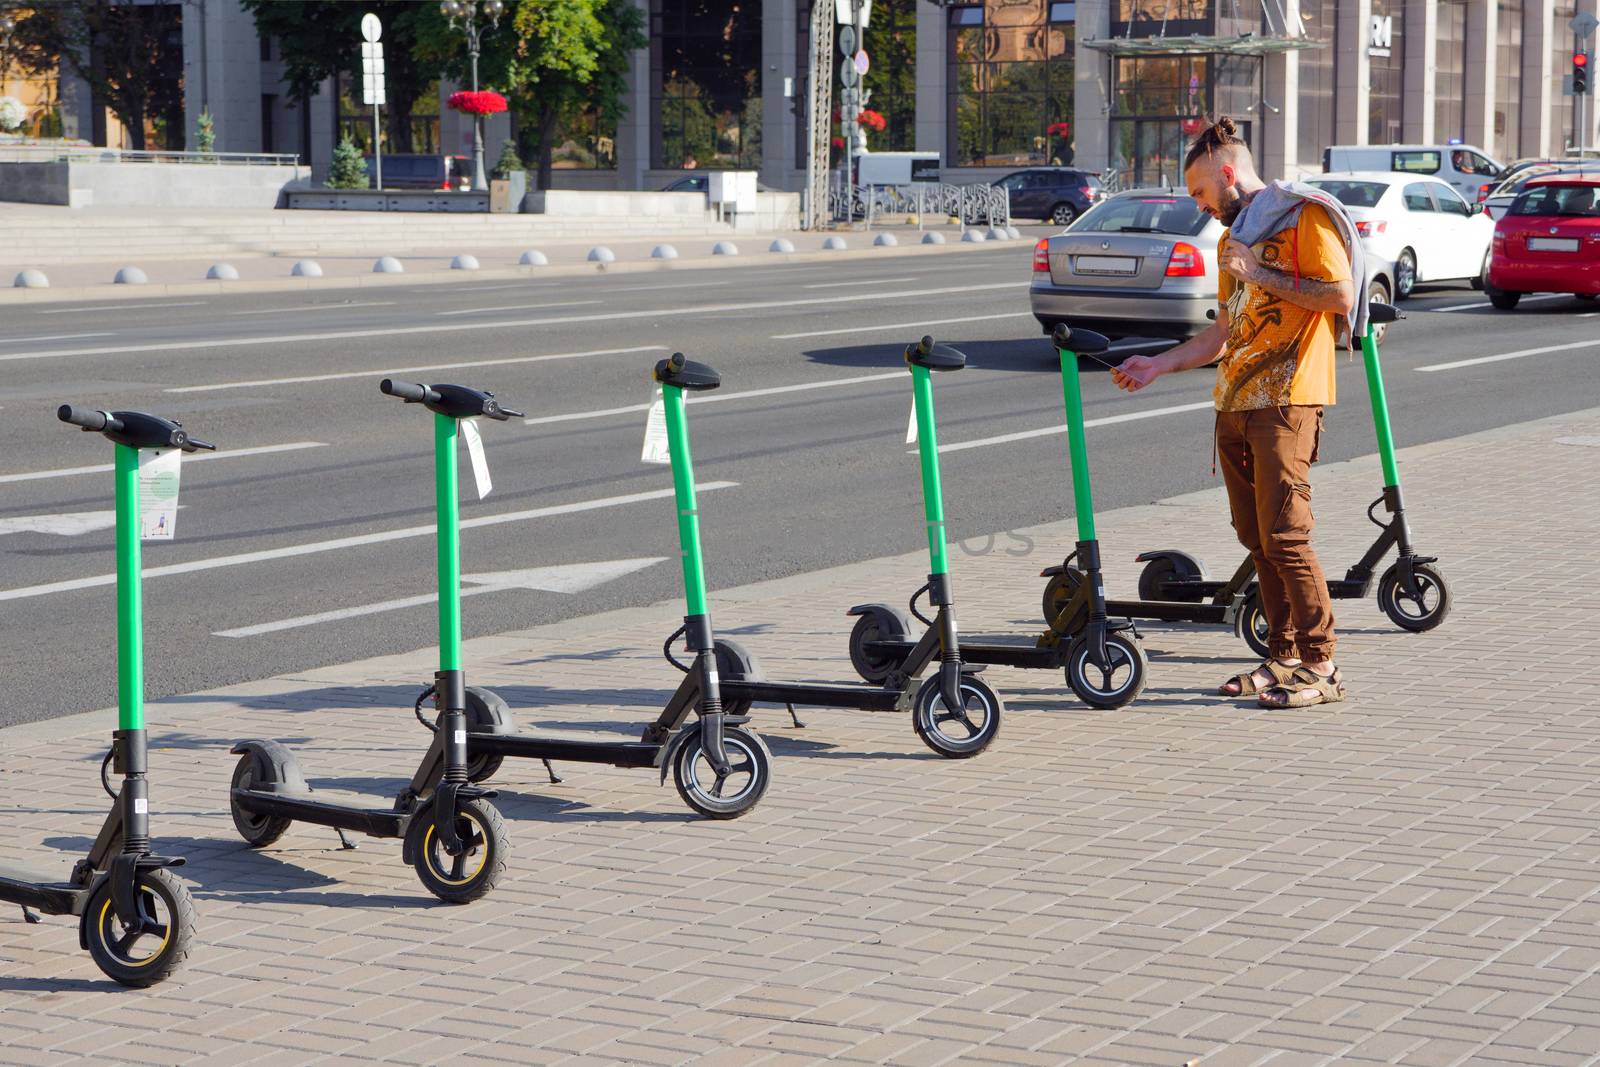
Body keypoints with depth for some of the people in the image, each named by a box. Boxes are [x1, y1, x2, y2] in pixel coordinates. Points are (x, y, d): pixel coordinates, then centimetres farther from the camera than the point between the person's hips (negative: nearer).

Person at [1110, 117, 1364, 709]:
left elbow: (1340, 294, -15)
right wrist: (1156, 365, 16)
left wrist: (1261, 277, -12)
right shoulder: (1234, 236, 22)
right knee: (1256, 537, 7)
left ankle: (1322, 666, -6)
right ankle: (1285, 657, 14)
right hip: (1236, 402, 9)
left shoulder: (1304, 215, -5)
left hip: (1286, 399, -9)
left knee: (1284, 536, -12)